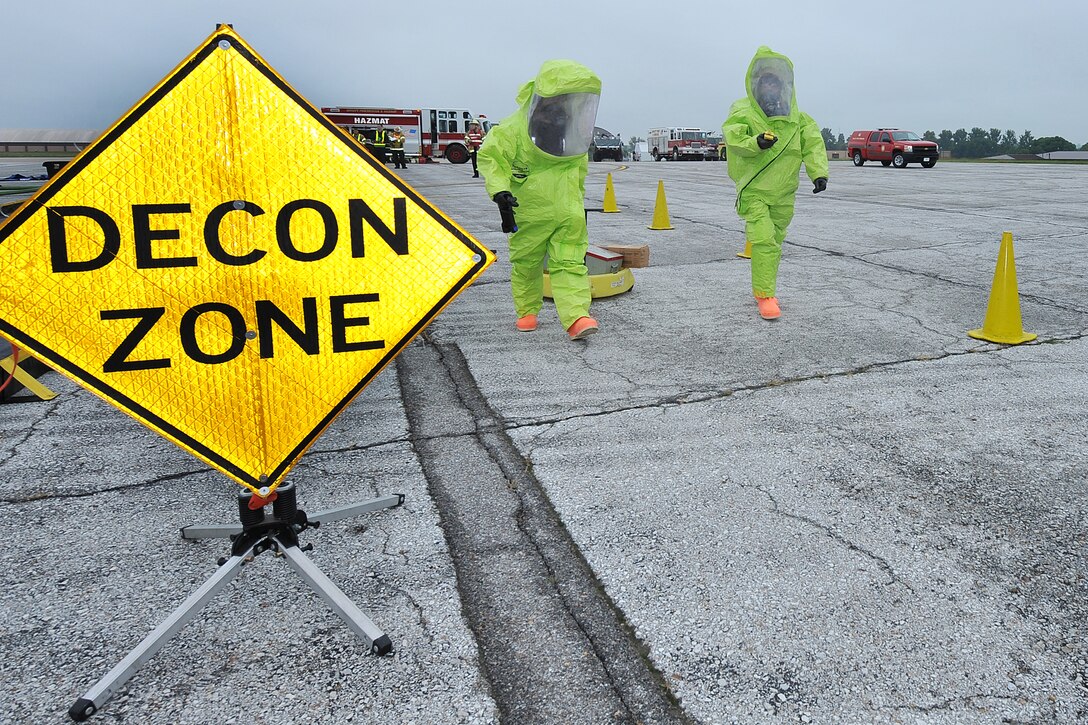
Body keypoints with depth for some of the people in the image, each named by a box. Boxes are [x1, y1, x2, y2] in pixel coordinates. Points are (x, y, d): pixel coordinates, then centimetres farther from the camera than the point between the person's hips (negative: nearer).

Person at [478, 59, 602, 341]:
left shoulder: (573, 129, 7)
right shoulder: (513, 129, -13)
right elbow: (491, 156, -14)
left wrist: (579, 200, 27)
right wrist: (499, 190, -27)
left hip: (569, 215, 3)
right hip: (530, 214, -3)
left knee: (570, 263, -8)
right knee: (526, 264, 11)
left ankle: (576, 317, -16)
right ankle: (527, 311, 30)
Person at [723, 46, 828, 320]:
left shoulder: (797, 119, 4)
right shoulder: (743, 113, -10)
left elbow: (813, 144, -1)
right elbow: (734, 138, -25)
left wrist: (819, 173, -15)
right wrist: (756, 143, -44)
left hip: (783, 195, 5)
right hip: (753, 192, -5)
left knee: (774, 242, 16)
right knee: (763, 241, -18)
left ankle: (762, 288, 33)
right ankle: (765, 295, -12)